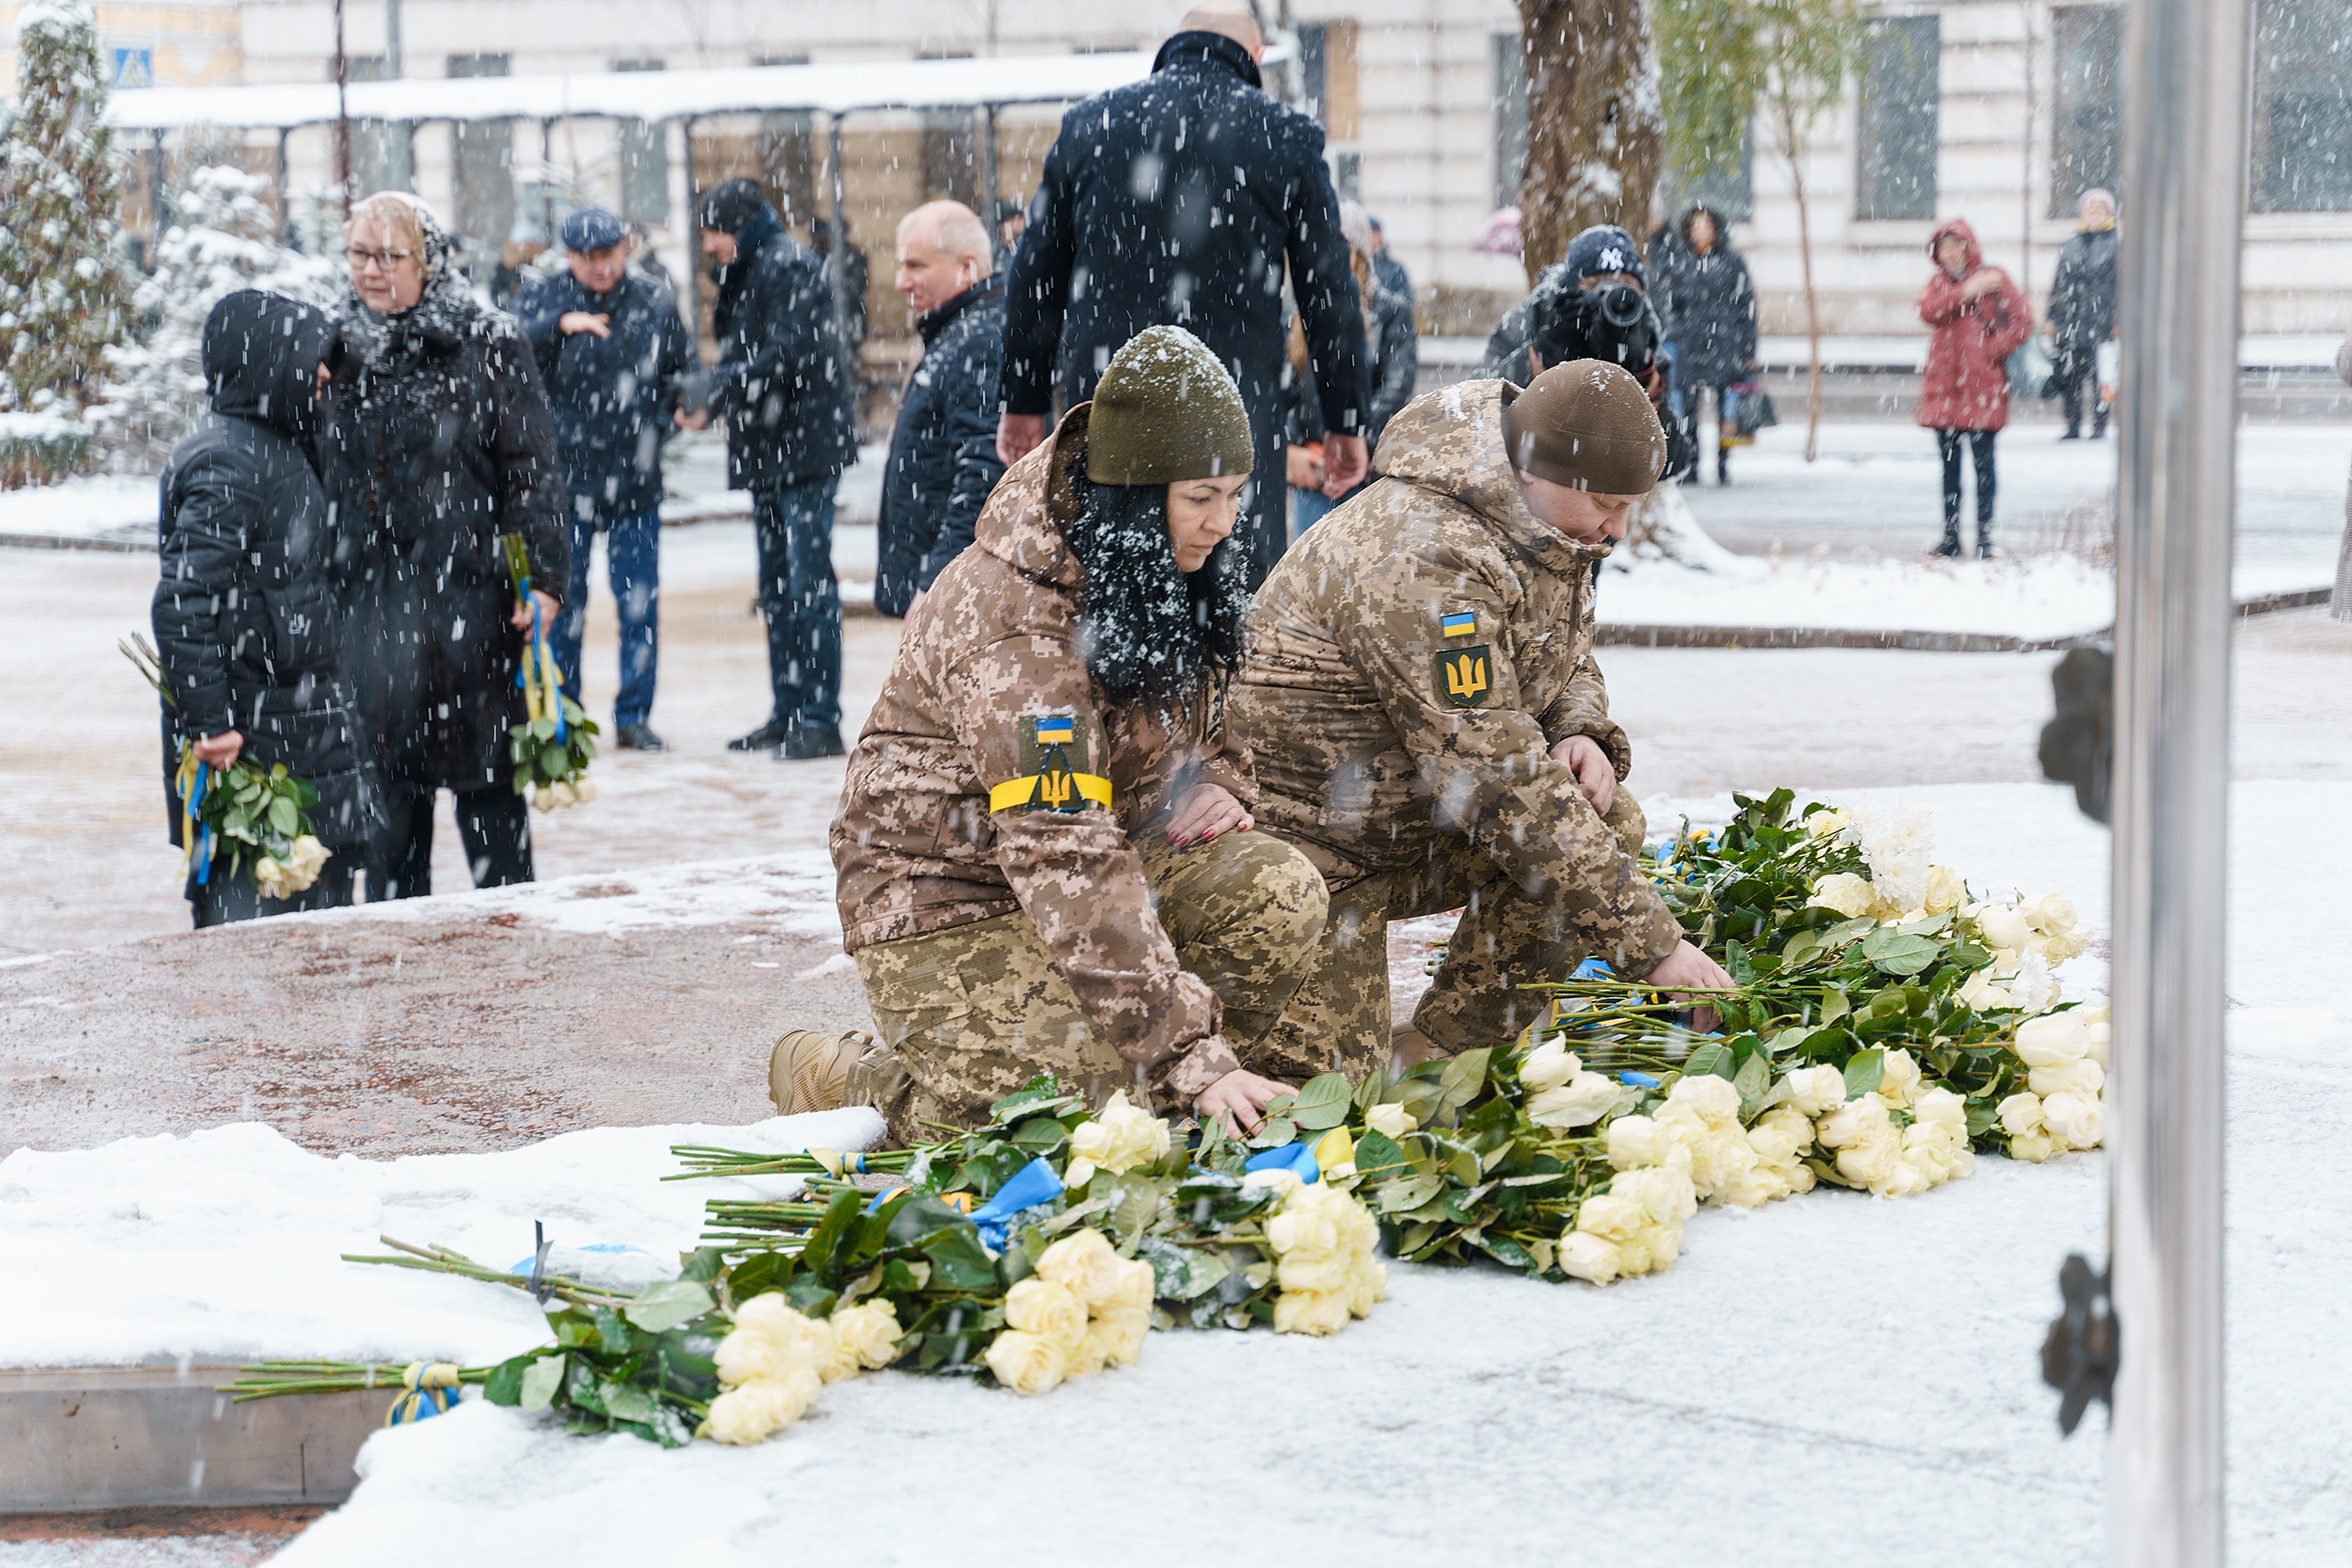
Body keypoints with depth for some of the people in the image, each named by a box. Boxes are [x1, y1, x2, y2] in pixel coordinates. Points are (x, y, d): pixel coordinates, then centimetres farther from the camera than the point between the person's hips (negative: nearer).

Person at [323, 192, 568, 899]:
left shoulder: (489, 347, -1)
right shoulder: (341, 351, 13)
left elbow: (532, 469, -4)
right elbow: (322, 478, 19)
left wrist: (541, 578, -13)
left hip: (472, 595, -4)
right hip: (370, 598, 4)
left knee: (487, 784, 2)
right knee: (388, 787, 6)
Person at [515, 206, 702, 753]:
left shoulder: (654, 304, 6)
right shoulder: (543, 299, 0)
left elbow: (685, 367, 16)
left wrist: (690, 403, -6)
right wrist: (559, 325, -30)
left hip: (636, 481, 2)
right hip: (563, 479, -2)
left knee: (641, 605, 3)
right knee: (562, 604, 4)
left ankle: (634, 716, 12)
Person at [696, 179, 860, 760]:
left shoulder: (789, 268, -11)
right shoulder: (745, 276, 20)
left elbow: (789, 352, -20)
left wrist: (725, 389, -19)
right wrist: (721, 387, 4)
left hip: (806, 446, -10)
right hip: (769, 454, 10)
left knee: (809, 581, -11)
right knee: (776, 586, 13)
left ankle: (822, 720, -11)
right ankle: (789, 712, 20)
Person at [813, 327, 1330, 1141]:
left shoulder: (1170, 578, -1)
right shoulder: (1010, 623, -28)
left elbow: (1191, 732, 20)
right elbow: (1065, 862, -35)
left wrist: (1210, 787, -7)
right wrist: (1188, 1055, -38)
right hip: (946, 904, -7)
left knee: (1279, 889, -18)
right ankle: (843, 1077, -1)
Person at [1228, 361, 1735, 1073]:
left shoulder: (1546, 528, -1)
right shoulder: (1424, 561, -31)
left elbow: (1570, 662, 18)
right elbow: (1500, 784, -34)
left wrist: (1580, 735, -9)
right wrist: (1655, 941, -33)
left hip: (1422, 826, 9)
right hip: (1305, 845, -9)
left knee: (1610, 824, -11)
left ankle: (1438, 1048, -3)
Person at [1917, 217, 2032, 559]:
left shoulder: (1995, 279, 3)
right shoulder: (1938, 281, 14)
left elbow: (2022, 321, -2)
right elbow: (1928, 310, -6)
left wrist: (1992, 351, -10)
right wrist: (1965, 292, -14)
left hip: (1982, 385, -4)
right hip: (1943, 385, 4)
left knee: (1983, 461, -3)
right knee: (1949, 463, 7)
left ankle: (1985, 535, 2)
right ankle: (1951, 535, 13)